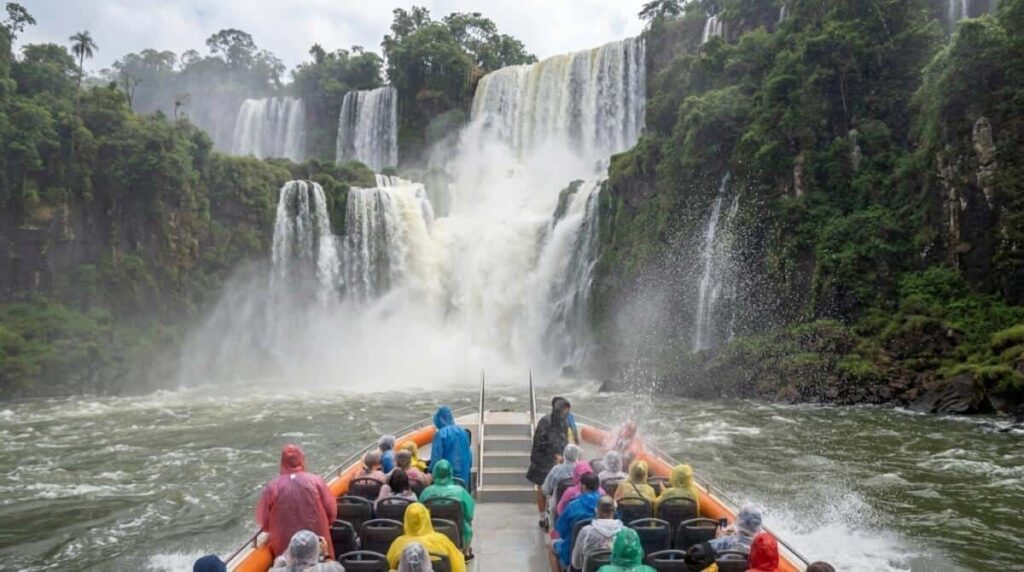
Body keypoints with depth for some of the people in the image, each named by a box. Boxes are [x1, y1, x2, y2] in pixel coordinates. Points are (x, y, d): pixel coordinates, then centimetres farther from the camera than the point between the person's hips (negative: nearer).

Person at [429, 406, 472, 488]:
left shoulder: (440, 434, -12)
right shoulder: (463, 432, 6)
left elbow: (436, 456, -11)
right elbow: (469, 454, 10)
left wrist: (432, 472, -1)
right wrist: (468, 467, 19)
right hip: (463, 472, 5)